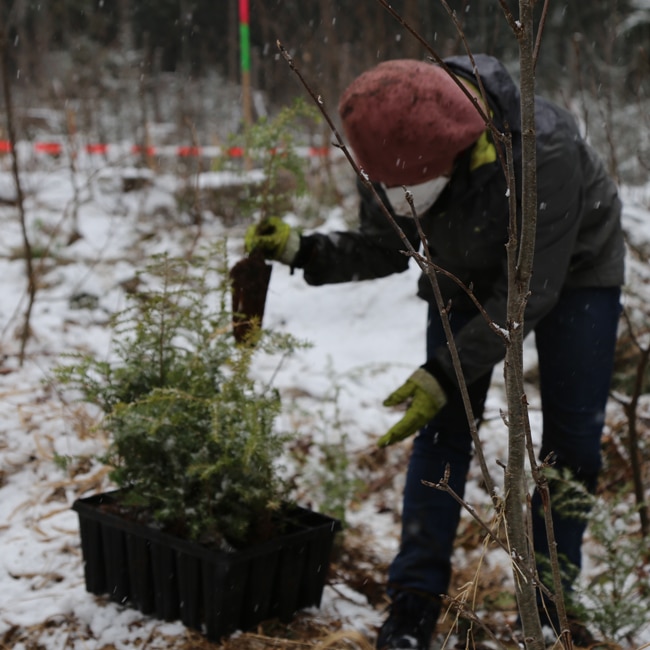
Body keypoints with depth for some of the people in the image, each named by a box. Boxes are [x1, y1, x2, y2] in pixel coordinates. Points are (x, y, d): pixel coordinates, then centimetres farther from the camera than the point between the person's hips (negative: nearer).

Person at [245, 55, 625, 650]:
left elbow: (529, 292, -34)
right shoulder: (395, 154, -27)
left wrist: (445, 375, -35)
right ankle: (416, 597, 2)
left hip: (574, 265, -3)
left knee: (573, 431, -4)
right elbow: (384, 250, -9)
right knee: (444, 424, -5)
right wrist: (301, 250, -25)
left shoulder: (542, 150, -41)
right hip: (467, 274, 3)